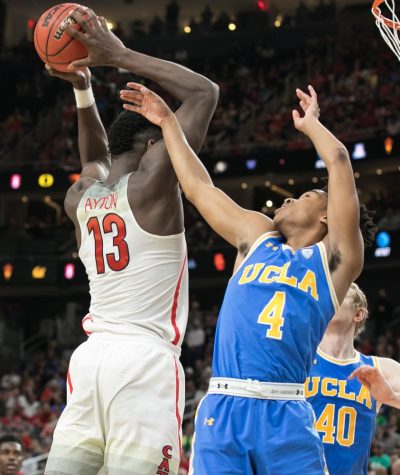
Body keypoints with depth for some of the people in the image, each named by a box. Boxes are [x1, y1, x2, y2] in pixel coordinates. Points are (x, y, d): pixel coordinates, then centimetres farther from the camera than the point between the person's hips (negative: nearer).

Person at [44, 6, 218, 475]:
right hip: (146, 359, -7)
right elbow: (204, 91, 2)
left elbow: (95, 158, 41)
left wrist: (81, 87, 31)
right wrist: (121, 56, 7)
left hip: (90, 356, 7)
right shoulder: (151, 183, -2)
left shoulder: (79, 196, 15)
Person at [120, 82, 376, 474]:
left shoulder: (335, 257, 11)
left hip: (285, 415, -3)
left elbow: (338, 161, 6)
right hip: (222, 410, 3)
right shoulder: (257, 237, 22)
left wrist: (309, 123, 23)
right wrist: (168, 122, 32)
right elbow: (198, 187, 28)